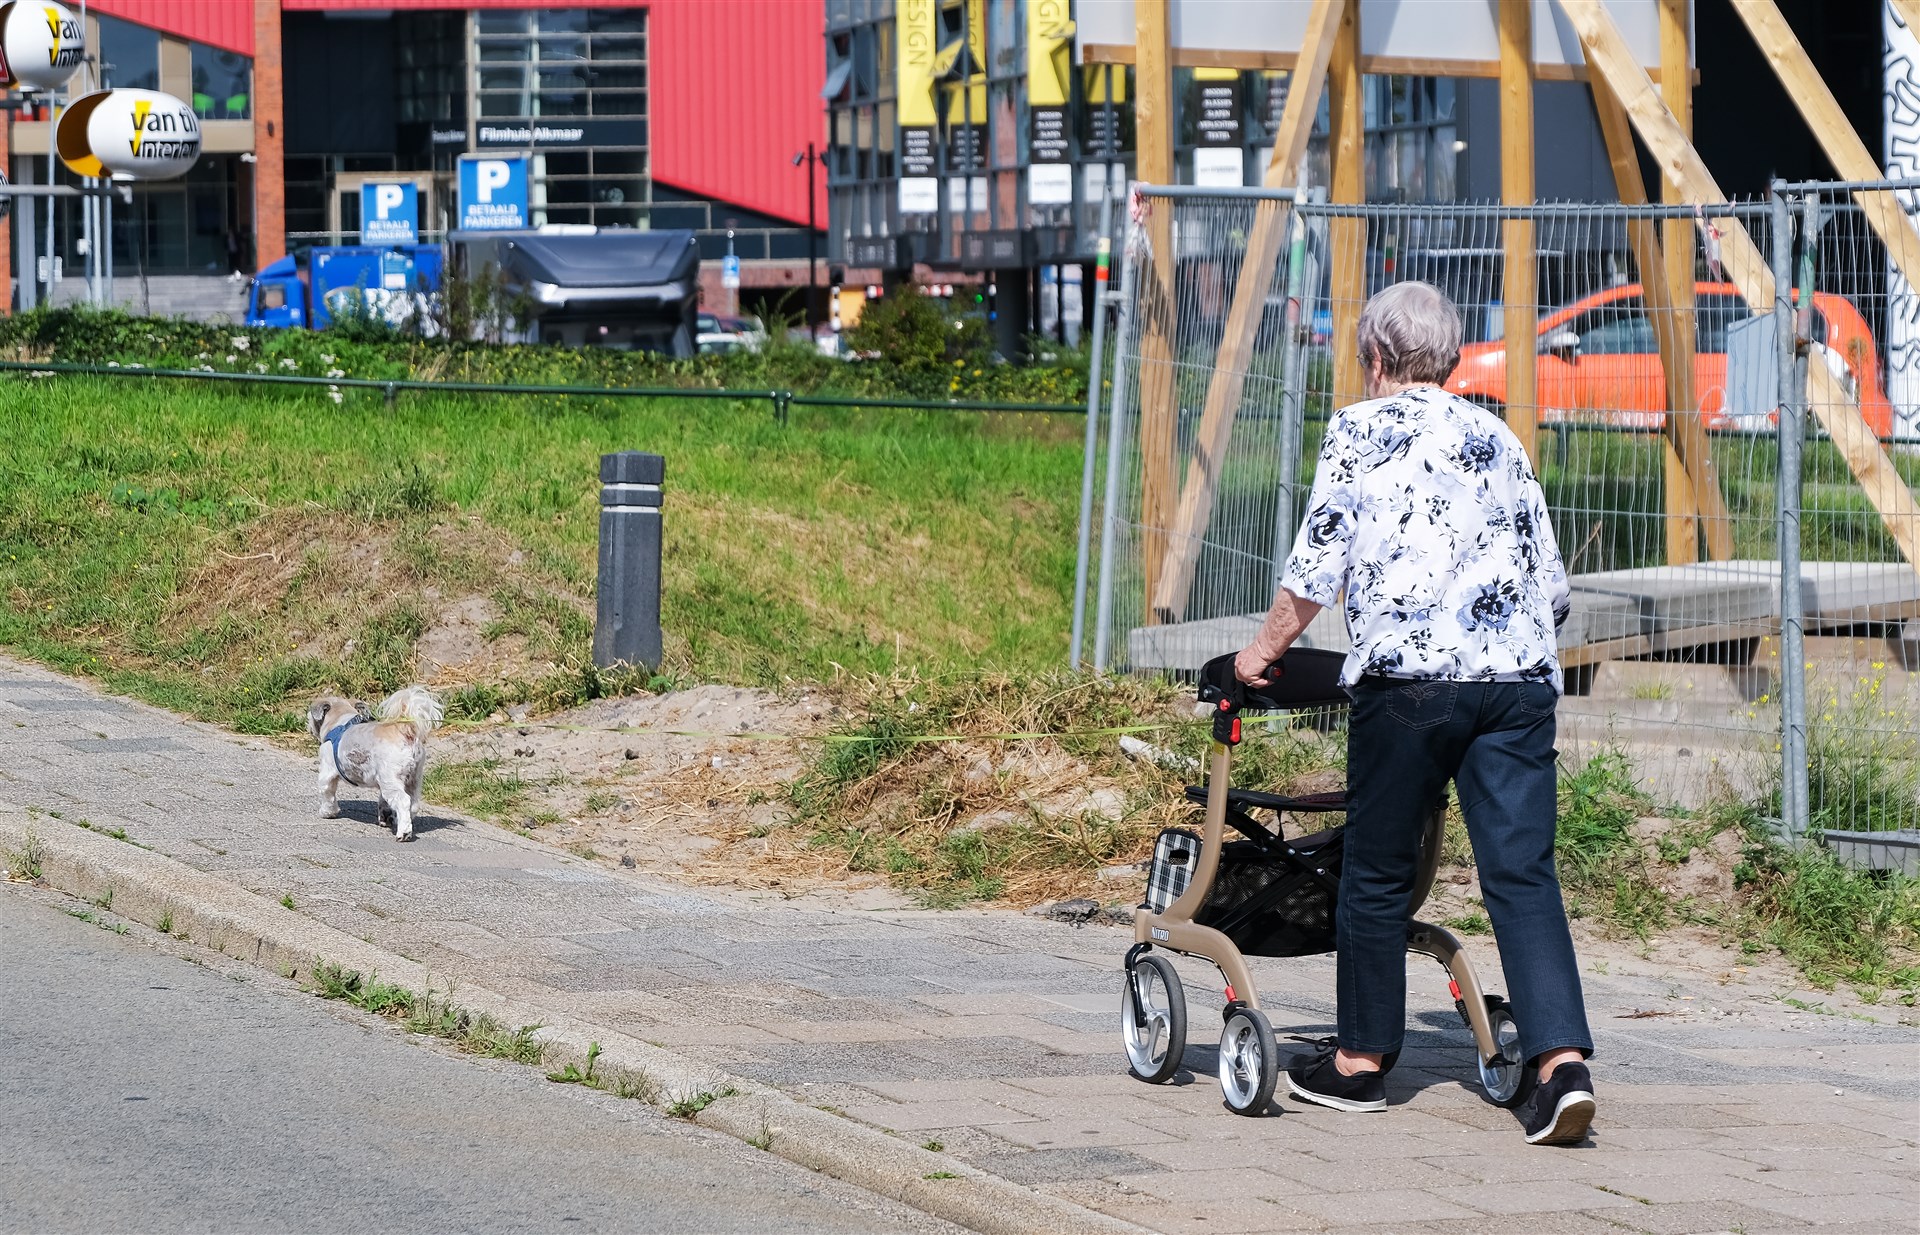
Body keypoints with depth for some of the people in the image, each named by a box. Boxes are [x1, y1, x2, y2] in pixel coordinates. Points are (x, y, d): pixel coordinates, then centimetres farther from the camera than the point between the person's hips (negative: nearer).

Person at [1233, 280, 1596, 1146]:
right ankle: (1562, 1061, -16)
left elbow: (1317, 565, 4)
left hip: (1409, 675, -4)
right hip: (1519, 675, 4)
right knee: (1522, 872, -2)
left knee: (1377, 871, 10)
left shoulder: (1358, 430, 8)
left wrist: (1265, 649, 19)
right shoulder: (1499, 439, 22)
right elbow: (1552, 586, 21)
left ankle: (1361, 1059, 20)